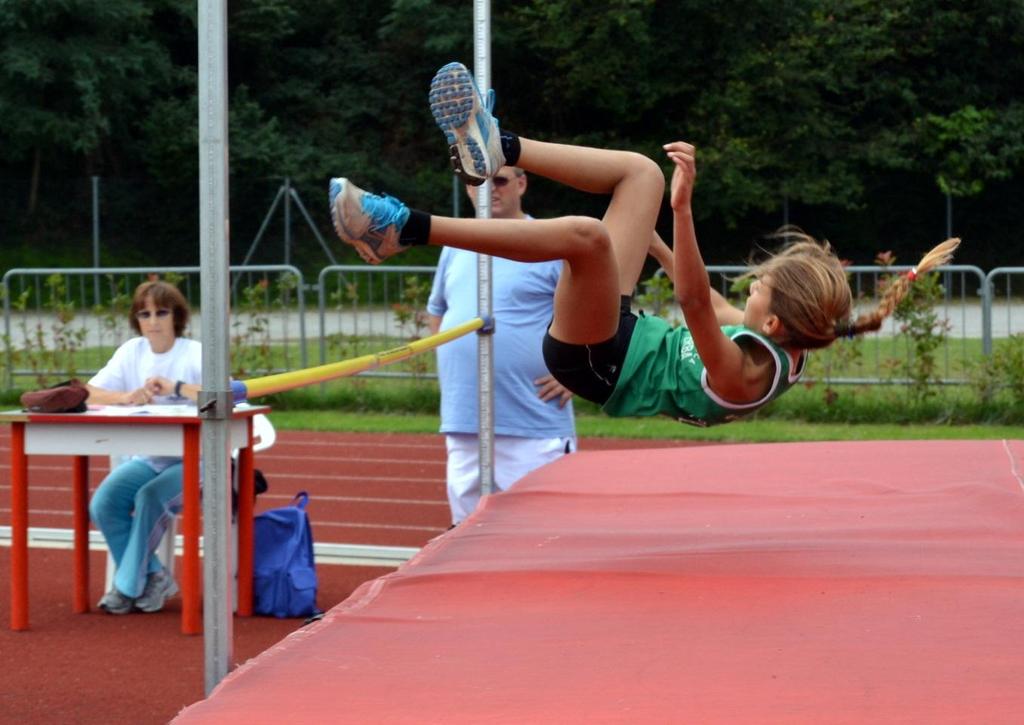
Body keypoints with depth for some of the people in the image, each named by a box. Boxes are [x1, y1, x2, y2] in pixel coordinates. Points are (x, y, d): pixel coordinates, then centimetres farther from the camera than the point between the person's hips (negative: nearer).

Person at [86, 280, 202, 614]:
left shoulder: (195, 354, -7)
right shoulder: (131, 351, 6)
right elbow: (90, 394, -3)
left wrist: (176, 388, -31)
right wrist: (128, 397, -22)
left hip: (193, 459, -5)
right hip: (146, 457, 5)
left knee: (150, 498, -30)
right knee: (102, 504, -19)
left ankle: (128, 586, -13)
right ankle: (153, 577, -2)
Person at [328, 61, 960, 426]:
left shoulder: (748, 373, -27)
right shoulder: (780, 347, 0)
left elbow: (699, 305, -43)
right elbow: (717, 310, 19)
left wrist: (682, 207, -52)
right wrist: (659, 244, 30)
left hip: (596, 363, -10)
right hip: (623, 327, 10)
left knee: (584, 235, -39)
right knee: (641, 173, 9)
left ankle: (404, 228, -36)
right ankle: (494, 149, 5)